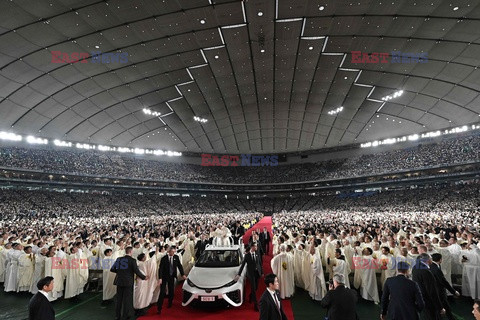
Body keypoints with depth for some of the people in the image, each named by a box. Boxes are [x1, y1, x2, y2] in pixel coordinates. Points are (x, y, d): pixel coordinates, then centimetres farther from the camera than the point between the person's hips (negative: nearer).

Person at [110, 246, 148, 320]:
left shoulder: (119, 259, 2)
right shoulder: (132, 260, -11)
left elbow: (112, 269, 5)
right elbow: (137, 271, -14)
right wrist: (144, 277, 1)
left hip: (119, 281, 4)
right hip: (128, 282, -4)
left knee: (119, 299, 15)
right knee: (127, 299, 9)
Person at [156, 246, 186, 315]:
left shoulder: (176, 257, -4)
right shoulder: (164, 258, -14)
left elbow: (179, 266, 3)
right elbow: (160, 269, -14)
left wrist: (183, 274, -2)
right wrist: (160, 278, -21)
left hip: (172, 277, 3)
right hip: (164, 277, -3)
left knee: (171, 291, 13)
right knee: (162, 292, -6)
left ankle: (170, 303, 36)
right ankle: (159, 308, 3)